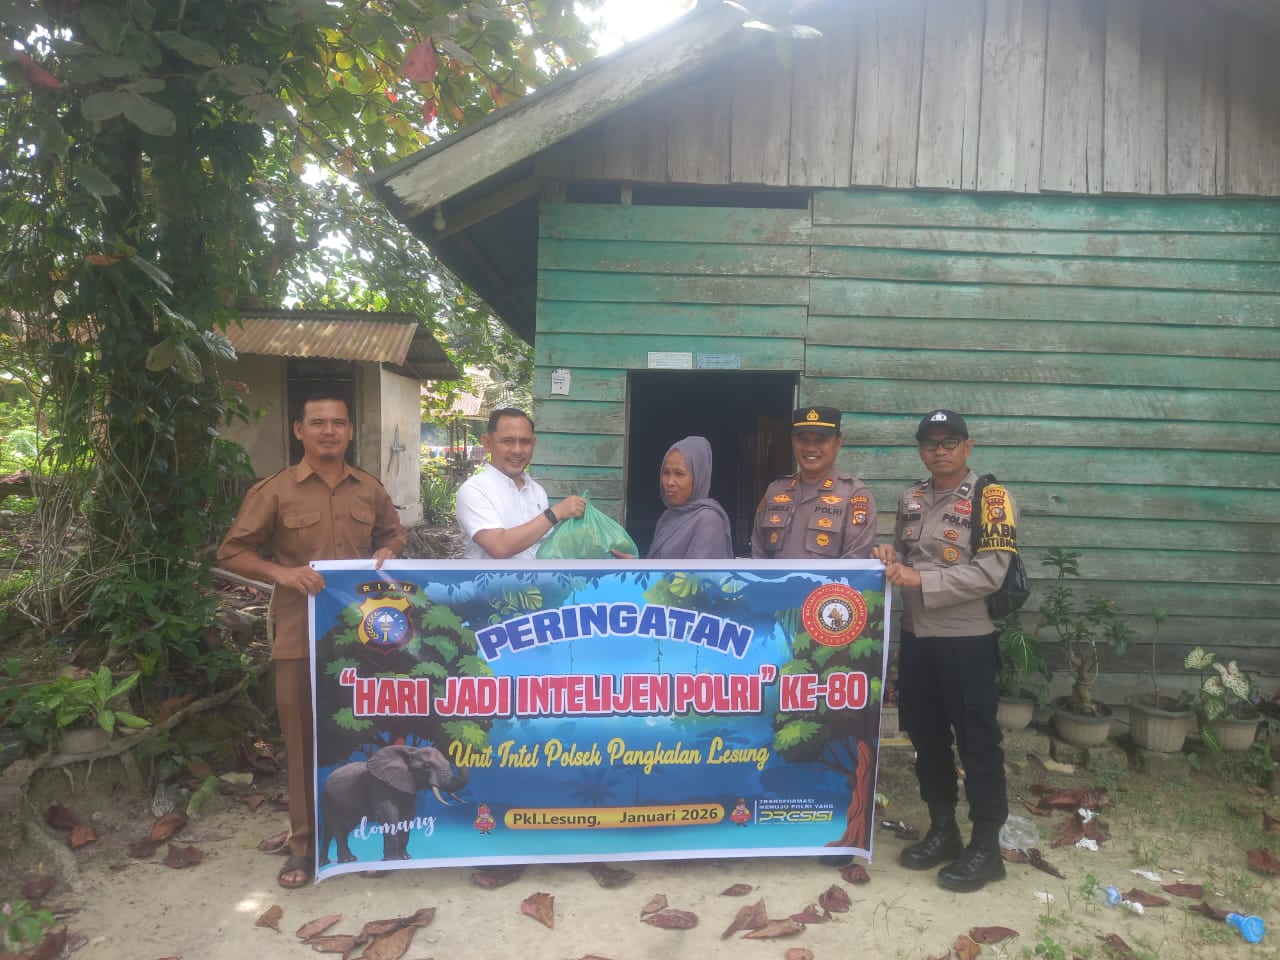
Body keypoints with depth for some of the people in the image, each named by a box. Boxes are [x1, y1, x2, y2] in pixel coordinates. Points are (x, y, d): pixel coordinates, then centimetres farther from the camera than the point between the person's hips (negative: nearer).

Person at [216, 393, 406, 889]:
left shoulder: (370, 490, 6)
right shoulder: (274, 491, -4)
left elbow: (393, 534, 22)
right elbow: (232, 552, -1)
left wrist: (387, 553, -1)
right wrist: (280, 573, -17)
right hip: (300, 634, -3)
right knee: (303, 739, 6)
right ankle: (304, 842, 23)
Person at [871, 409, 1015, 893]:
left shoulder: (990, 499, -9)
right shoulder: (911, 498, 10)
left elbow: (989, 574, -17)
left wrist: (921, 579, -21)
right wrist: (891, 555, -2)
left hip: (967, 641, -6)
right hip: (915, 638, 7)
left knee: (978, 743, 4)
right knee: (925, 737, 15)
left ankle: (986, 846, 17)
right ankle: (942, 830, 31)